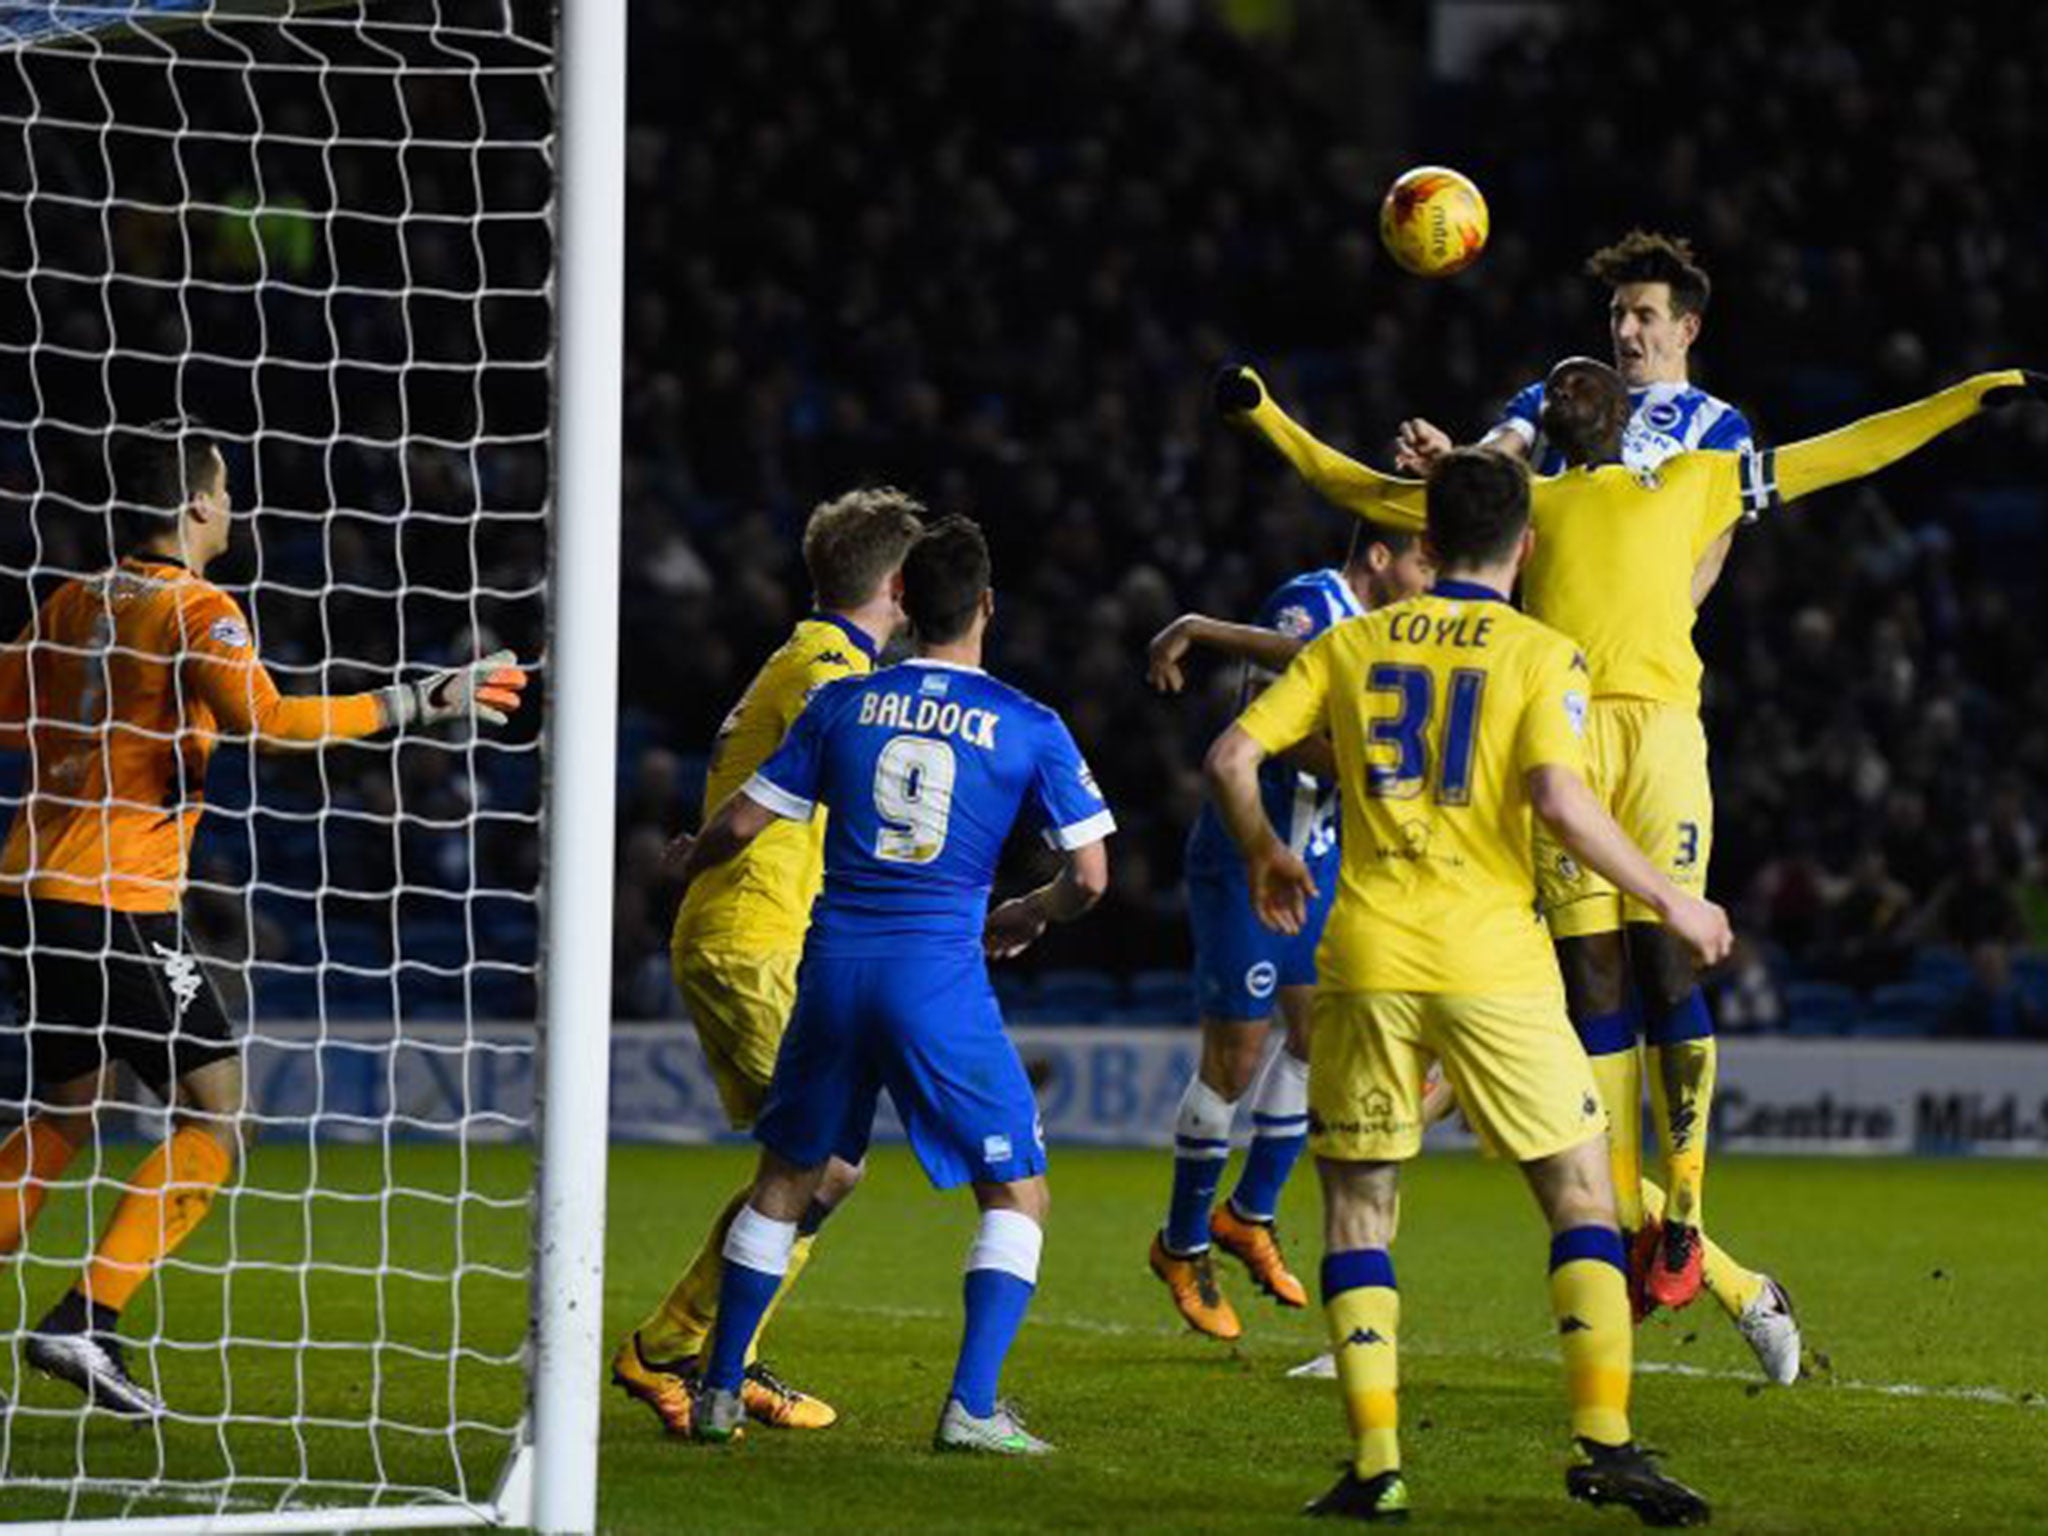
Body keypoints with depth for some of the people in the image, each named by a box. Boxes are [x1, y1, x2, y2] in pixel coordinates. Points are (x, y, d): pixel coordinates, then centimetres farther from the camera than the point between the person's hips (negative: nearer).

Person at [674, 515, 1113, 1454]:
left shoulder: (842, 705, 4)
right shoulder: (1029, 728, -1)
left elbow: (741, 824, 7)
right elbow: (1088, 877, -2)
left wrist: (688, 868, 29)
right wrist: (1023, 918, 20)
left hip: (835, 967, 3)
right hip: (942, 980, -3)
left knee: (785, 1181, 19)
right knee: (1016, 1194, 8)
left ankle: (718, 1394, 22)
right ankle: (971, 1407, -5)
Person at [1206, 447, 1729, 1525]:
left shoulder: (1353, 644, 10)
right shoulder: (1541, 655, -1)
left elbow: (1230, 758, 6)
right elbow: (1559, 798, -15)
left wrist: (1263, 857, 25)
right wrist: (1669, 901, -5)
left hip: (1365, 955, 2)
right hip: (1492, 958, -2)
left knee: (1358, 1202, 10)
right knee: (1582, 1194, 8)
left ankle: (1375, 1461, 0)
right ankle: (1606, 1444, -4)